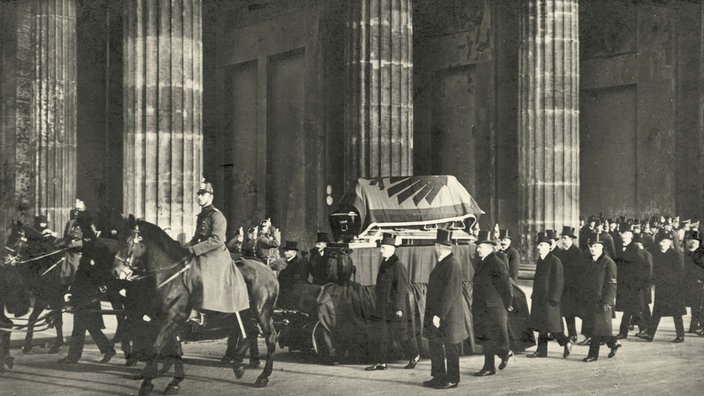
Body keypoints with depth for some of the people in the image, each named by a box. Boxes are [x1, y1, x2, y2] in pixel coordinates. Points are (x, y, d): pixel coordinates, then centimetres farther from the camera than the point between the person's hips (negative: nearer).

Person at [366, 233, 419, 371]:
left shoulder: (398, 266, -14)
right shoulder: (383, 265, 11)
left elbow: (401, 289, -16)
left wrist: (399, 308, -18)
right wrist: (378, 302, 18)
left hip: (395, 309, -8)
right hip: (383, 309, 8)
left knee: (400, 335, 2)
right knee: (382, 336, 7)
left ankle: (414, 355, 20)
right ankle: (380, 362, 10)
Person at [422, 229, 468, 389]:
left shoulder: (452, 265, -18)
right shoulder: (441, 263, 13)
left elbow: (449, 293, -23)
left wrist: (439, 315, -23)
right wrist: (433, 314, 17)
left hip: (448, 314, -10)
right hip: (436, 312, 10)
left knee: (450, 347, 1)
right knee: (434, 344, 14)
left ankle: (452, 380, 11)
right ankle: (438, 377, 24)